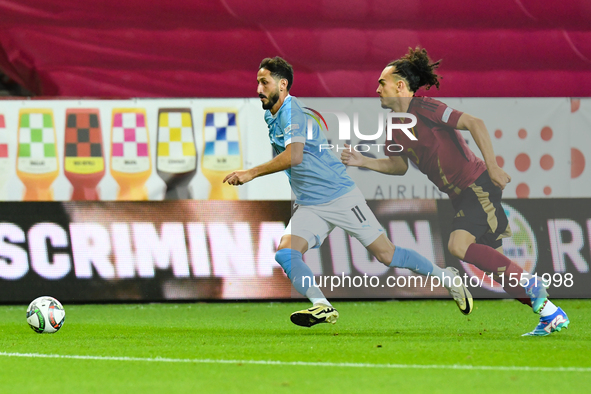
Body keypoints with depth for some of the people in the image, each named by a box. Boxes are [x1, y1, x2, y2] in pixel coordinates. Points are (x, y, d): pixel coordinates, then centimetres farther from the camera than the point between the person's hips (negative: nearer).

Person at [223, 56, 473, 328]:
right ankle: (322, 306, -26)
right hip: (308, 206, 8)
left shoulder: (291, 109, -17)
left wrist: (252, 173, -28)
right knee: (285, 252, -19)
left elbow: (293, 155, -31)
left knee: (386, 254, -3)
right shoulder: (270, 116, 11)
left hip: (339, 195, -8)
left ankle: (447, 277, 14)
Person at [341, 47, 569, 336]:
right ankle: (551, 315, 9)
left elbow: (475, 124, -19)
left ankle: (529, 283, -18)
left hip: (479, 185, -9)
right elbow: (399, 166, 22)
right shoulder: (395, 126, 12)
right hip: (460, 195, 9)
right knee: (496, 265, 4)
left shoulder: (423, 108, -14)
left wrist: (492, 168, -22)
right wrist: (363, 162, 7)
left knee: (459, 245, -26)